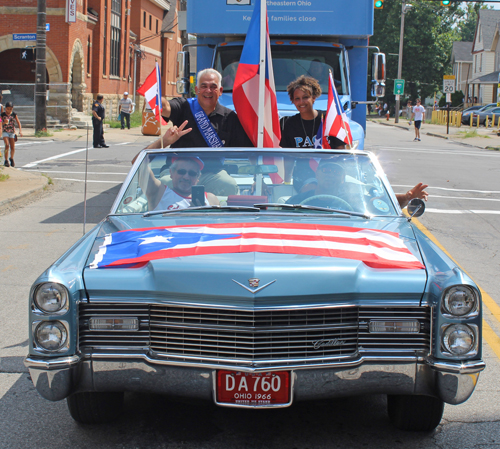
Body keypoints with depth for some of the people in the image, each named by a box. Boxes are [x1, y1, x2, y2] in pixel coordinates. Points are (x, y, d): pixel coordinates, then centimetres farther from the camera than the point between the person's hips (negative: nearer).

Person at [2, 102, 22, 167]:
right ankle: (6, 160, -7)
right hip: (5, 132, -2)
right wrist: (4, 122, -22)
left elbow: (18, 122, 0)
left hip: (12, 132, 2)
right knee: (7, 145, -17)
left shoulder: (14, 114, 1)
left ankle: (11, 158, 27)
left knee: (13, 147, 1)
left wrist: (20, 130, -13)